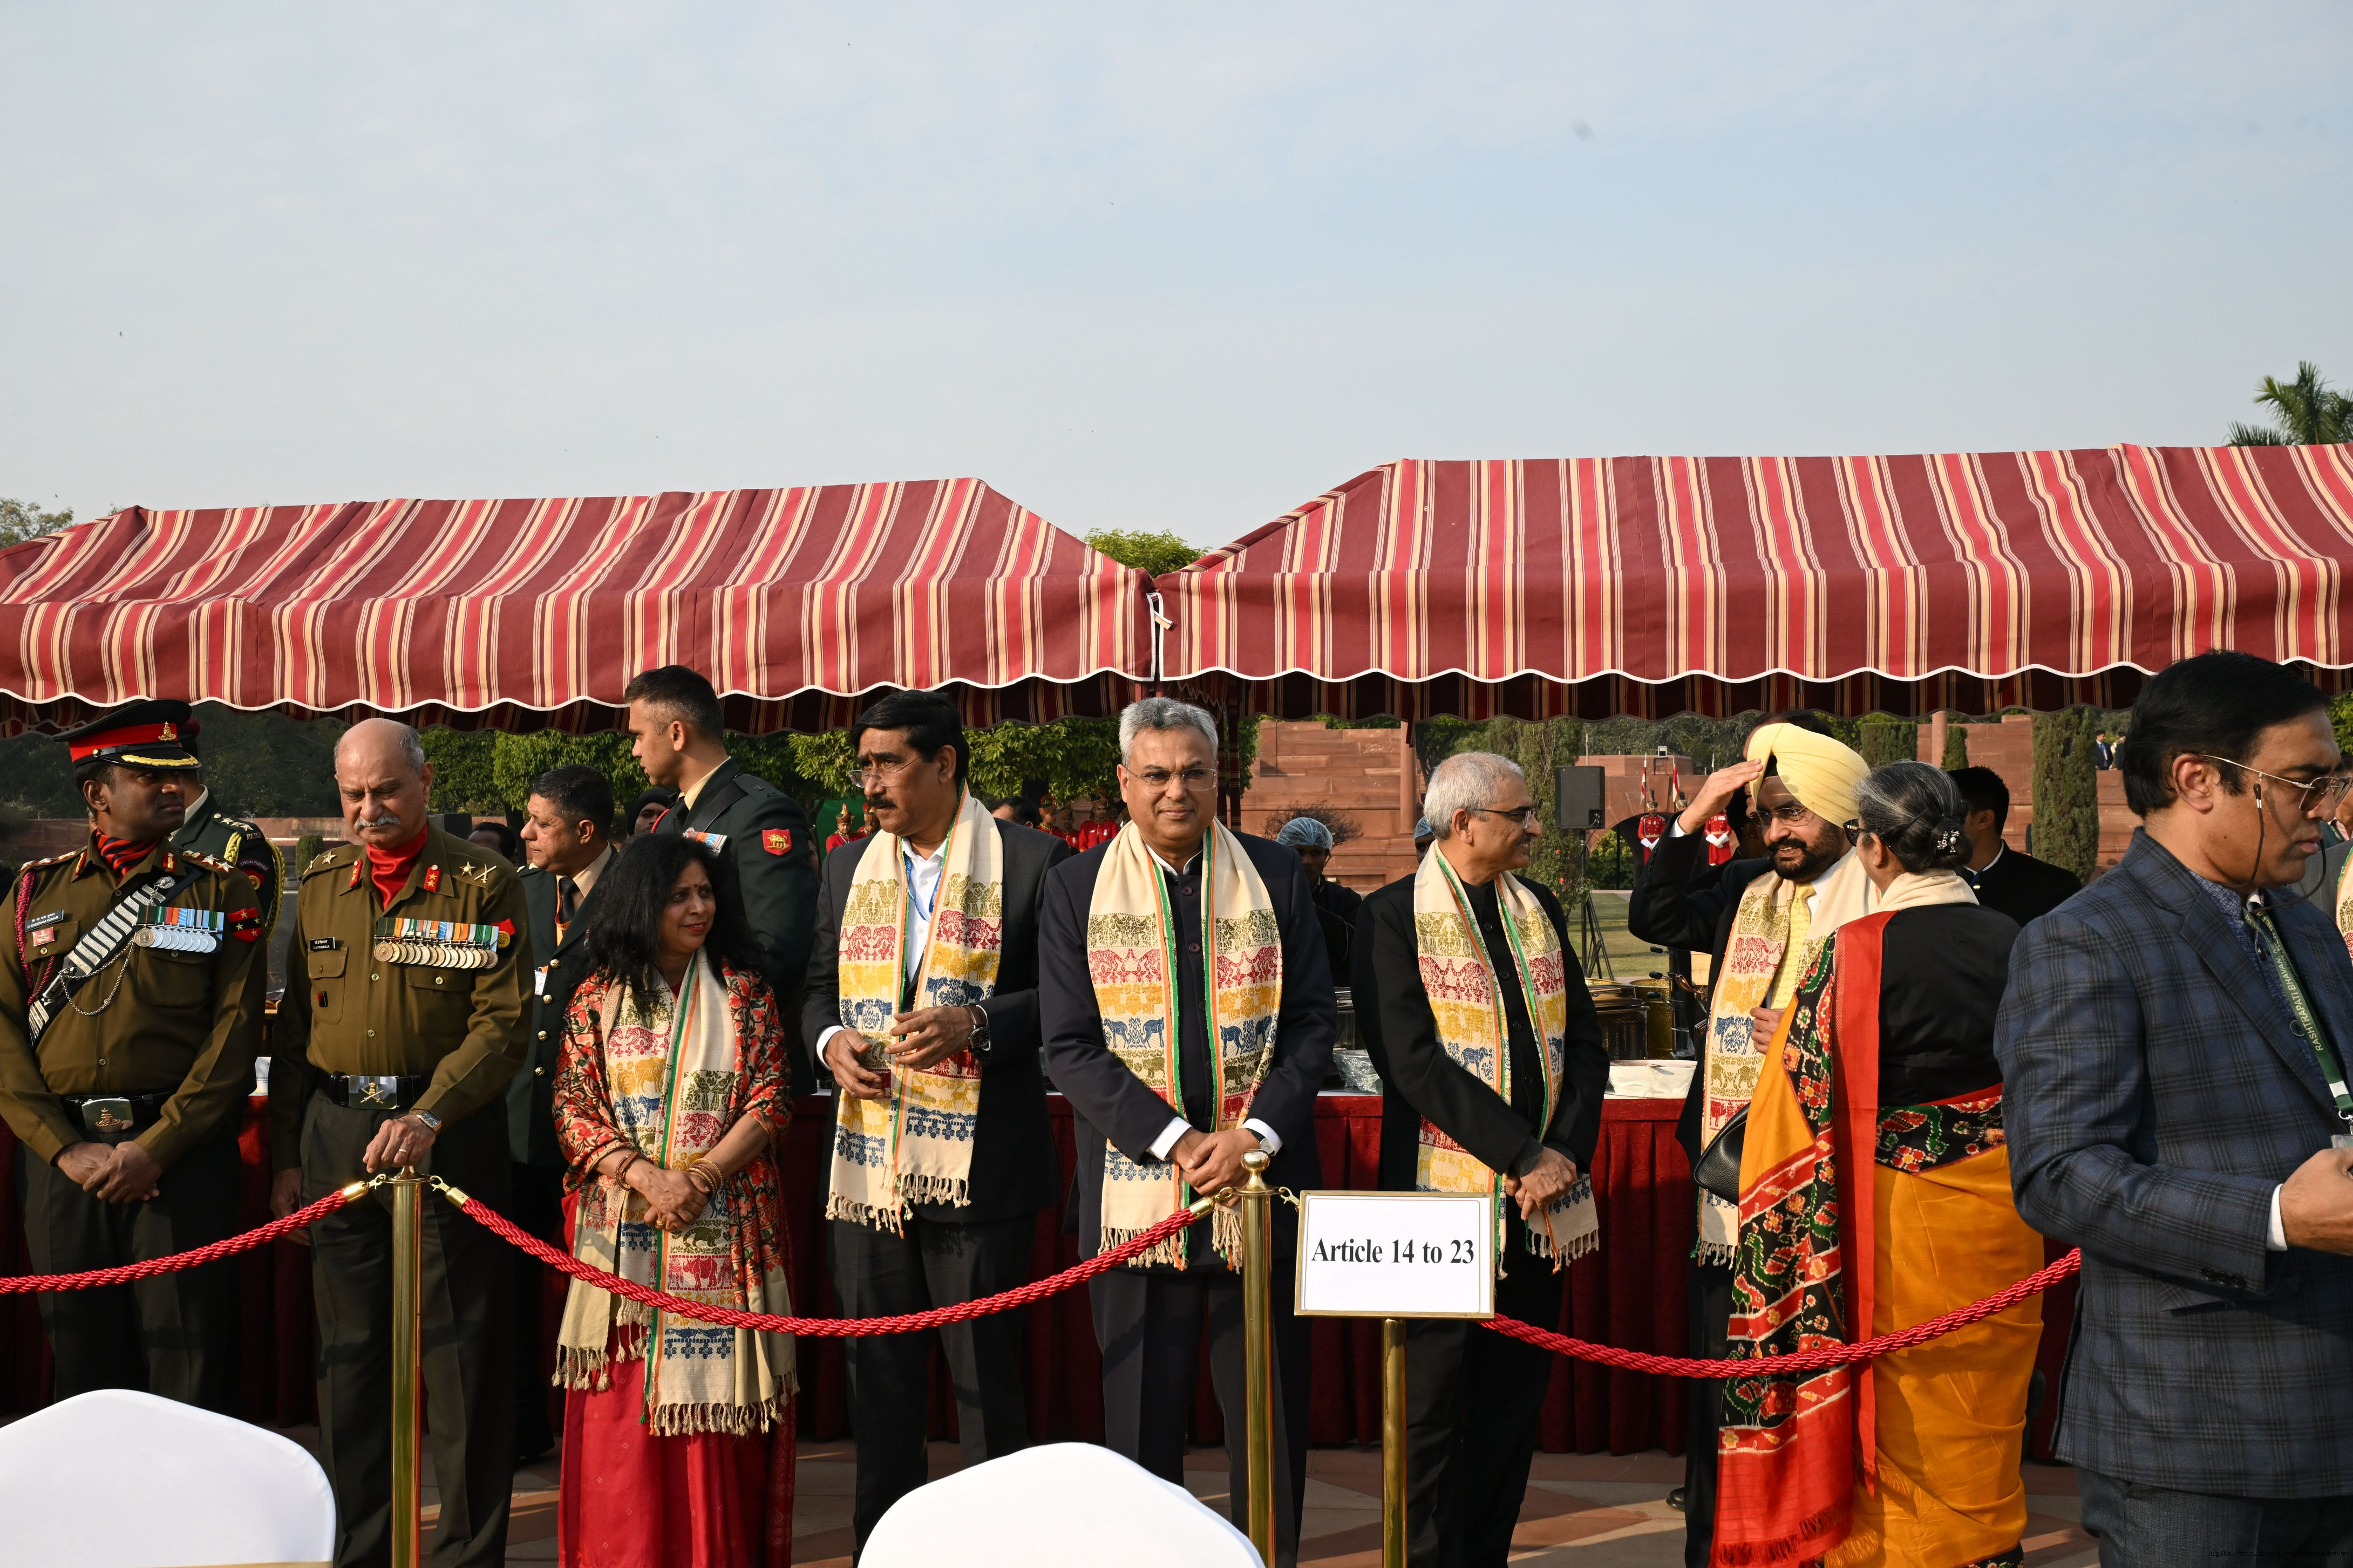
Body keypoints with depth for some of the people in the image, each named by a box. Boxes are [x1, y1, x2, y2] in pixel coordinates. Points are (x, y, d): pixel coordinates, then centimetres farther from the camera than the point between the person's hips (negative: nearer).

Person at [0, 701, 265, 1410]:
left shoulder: (221, 893, 4)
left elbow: (235, 1032, -4)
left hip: (183, 1158, -2)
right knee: (81, 1363, 10)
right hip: (61, 1157, 2)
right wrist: (67, 1149, -8)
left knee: (188, 1366, 1)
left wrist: (155, 1149, -12)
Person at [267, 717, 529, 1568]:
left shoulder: (484, 882, -3)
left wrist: (429, 1117, -21)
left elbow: (501, 1023, -9)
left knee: (460, 1347, -1)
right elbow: (293, 1027, 14)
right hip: (336, 1130, 4)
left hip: (448, 1132, -4)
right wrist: (284, 1156, 10)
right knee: (348, 1346, 11)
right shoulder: (320, 883, 11)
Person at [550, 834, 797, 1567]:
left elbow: (771, 1101, 0)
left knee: (711, 1390, -2)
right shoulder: (596, 998, 6)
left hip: (723, 1229, 0)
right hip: (622, 1230, 1)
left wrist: (700, 1179, -12)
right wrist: (644, 1174, -14)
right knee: (622, 1409, 1)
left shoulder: (744, 991, 6)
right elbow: (572, 1107, 1)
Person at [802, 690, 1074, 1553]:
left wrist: (975, 1023, -19)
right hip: (868, 1163, 5)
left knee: (986, 1372, 4)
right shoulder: (848, 868, 13)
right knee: (878, 1374, 12)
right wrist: (831, 1039, -3)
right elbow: (818, 987, 18)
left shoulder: (1030, 861, -3)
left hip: (977, 1166, -5)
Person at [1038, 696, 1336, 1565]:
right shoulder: (1077, 887, 3)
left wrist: (1255, 1133, -11)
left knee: (1272, 1419, 7)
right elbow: (1070, 1047, -3)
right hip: (1136, 1191, -1)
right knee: (1141, 1419, 6)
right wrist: (1171, 1140, -13)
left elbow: (1313, 1021, 4)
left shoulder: (1277, 875, 7)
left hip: (1262, 1181, 1)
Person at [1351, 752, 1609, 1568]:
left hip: (1542, 1197, 6)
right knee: (1436, 1406, 2)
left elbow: (1584, 1040, 9)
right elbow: (1414, 1064, -16)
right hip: (1448, 1196, -6)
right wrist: (1524, 1155, -17)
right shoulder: (1394, 916, -7)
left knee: (1515, 1398, 11)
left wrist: (1567, 1149, -7)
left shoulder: (1537, 907, 13)